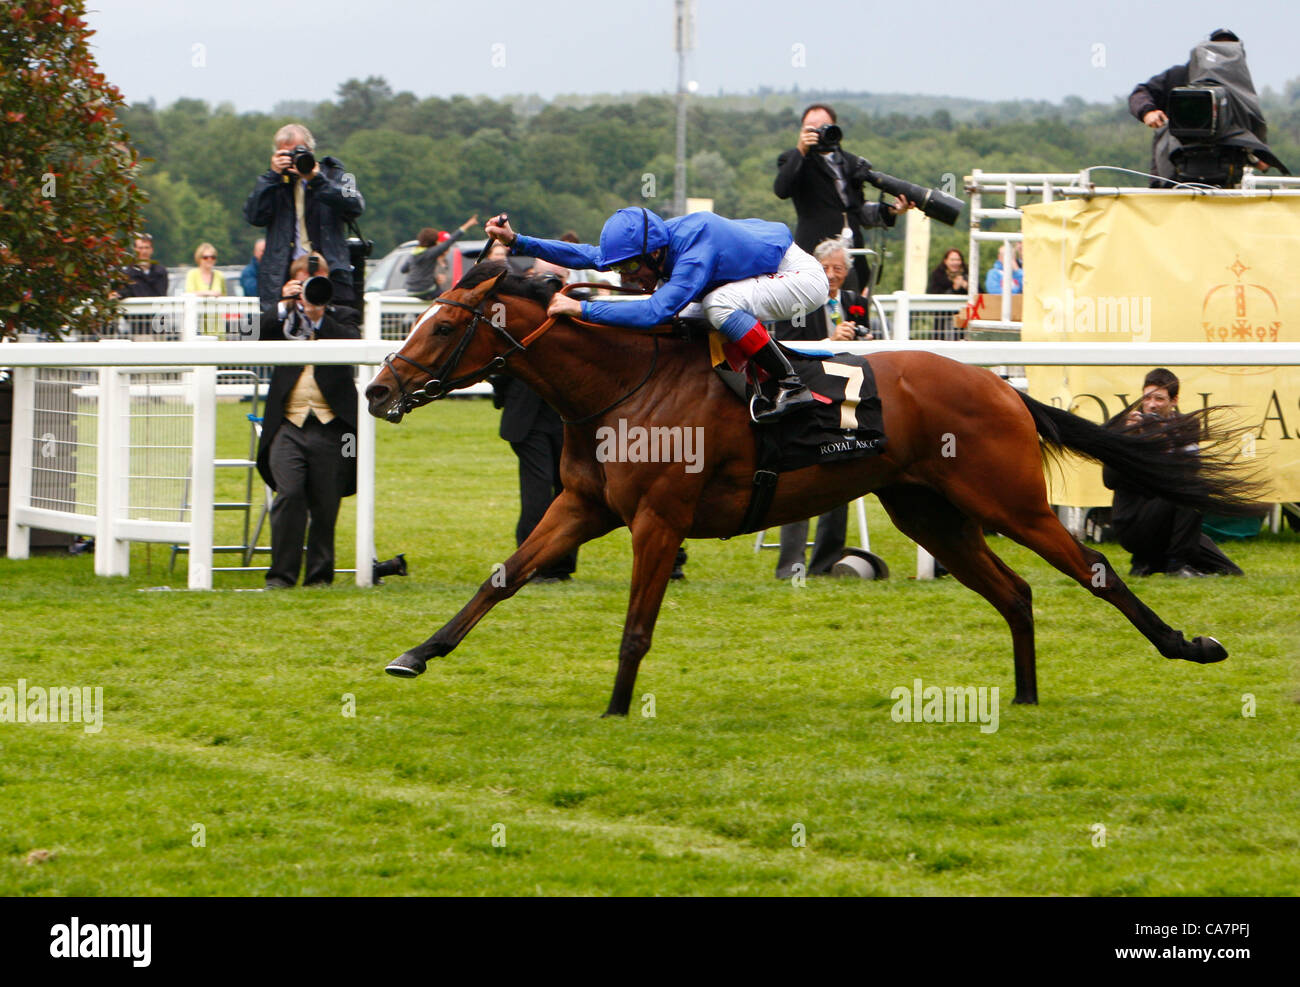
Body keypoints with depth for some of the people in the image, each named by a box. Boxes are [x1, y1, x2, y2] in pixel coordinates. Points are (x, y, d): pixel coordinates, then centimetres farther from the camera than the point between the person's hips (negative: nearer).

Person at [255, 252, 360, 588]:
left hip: (330, 425, 0)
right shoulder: (283, 317, 16)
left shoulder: (342, 317, 13)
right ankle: (282, 573, -10)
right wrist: (283, 306, -8)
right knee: (288, 495, -15)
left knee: (325, 505, 3)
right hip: (289, 424, 0)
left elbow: (353, 343, -7)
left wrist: (320, 318, -16)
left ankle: (319, 573, 14)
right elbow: (259, 338, -1)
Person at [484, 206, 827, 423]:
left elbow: (655, 311, -43)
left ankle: (791, 386, -25)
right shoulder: (659, 240, -7)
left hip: (803, 276, -10)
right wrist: (517, 241, -9)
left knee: (719, 303, -31)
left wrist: (582, 308, -41)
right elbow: (589, 255, -3)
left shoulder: (695, 254, -34)